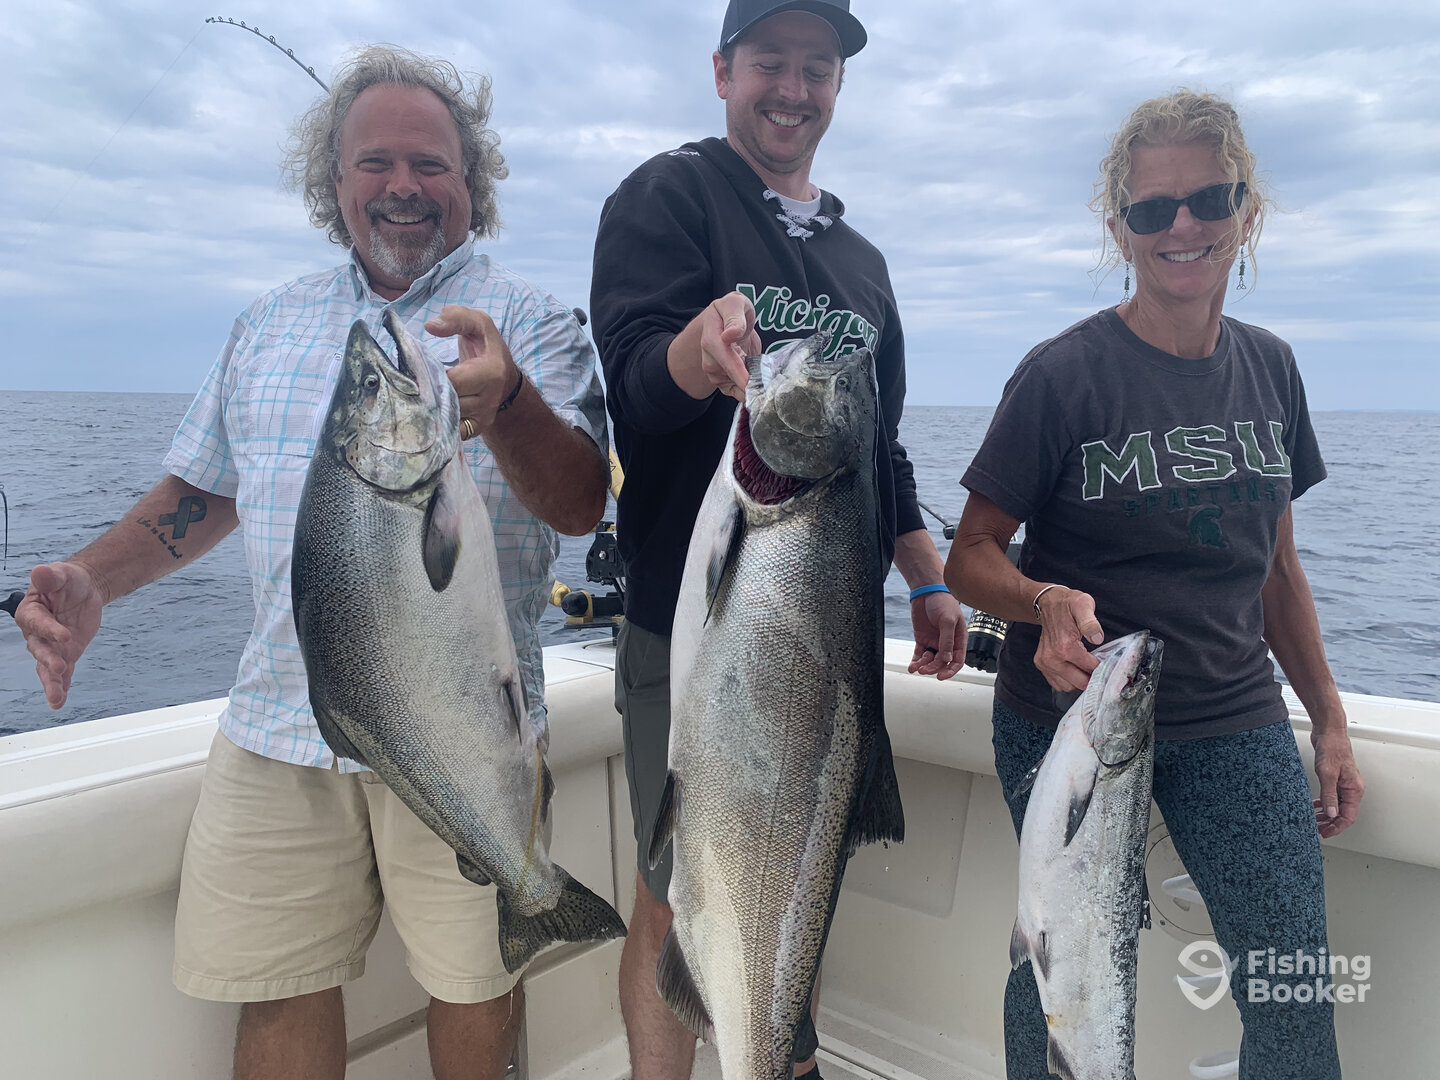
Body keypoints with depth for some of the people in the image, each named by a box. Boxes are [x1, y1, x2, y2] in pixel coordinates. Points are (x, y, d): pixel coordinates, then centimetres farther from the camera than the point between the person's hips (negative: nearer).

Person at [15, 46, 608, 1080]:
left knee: (474, 980, 10)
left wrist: (505, 402, -37)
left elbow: (580, 503, -17)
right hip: (280, 727, 4)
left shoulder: (529, 322, -3)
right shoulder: (271, 324, 12)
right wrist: (90, 580, 2)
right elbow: (204, 489, 19)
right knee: (279, 992, 10)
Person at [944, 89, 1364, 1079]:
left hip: (1235, 721, 5)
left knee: (1296, 987, 2)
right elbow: (971, 557, -10)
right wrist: (1044, 602, -31)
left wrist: (1330, 719, 11)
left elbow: (1275, 564, 13)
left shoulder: (1269, 366, 5)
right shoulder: (1064, 376, -12)